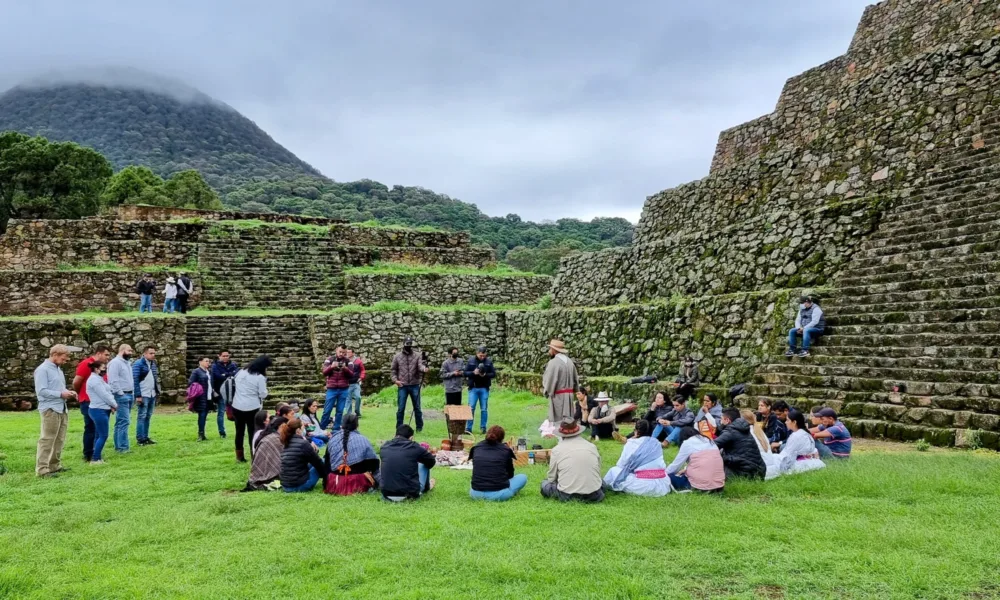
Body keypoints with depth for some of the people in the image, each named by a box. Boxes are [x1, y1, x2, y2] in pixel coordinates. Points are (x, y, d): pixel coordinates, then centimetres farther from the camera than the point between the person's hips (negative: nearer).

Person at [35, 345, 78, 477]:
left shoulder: (58, 369, 17)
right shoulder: (42, 369, -9)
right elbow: (41, 391, -16)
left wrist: (68, 392, 5)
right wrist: (61, 394, -17)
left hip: (62, 409, 9)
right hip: (50, 409, -9)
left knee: (59, 440, 12)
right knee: (47, 440, -7)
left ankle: (55, 465, 20)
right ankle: (42, 469, -4)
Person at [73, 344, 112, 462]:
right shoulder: (86, 364, -12)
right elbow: (76, 382, -13)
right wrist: (82, 394, 3)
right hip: (89, 402, -8)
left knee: (97, 429, 12)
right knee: (90, 429, -1)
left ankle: (94, 454, 20)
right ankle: (88, 455, 7)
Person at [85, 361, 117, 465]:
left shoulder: (98, 379, 18)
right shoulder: (94, 380, -14)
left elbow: (107, 393, 15)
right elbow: (104, 395, -17)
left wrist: (112, 405, 1)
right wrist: (115, 405, -5)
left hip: (102, 410, 10)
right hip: (99, 410, -10)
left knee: (99, 435, 11)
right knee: (103, 435, -9)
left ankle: (97, 457, 15)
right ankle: (95, 459, -7)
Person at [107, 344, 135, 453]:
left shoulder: (127, 363, 19)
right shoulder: (115, 362, -10)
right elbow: (113, 381, -18)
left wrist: (132, 393, 16)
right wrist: (121, 394, -18)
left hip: (129, 395, 9)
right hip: (121, 396, -9)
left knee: (121, 422, 12)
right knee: (124, 421, -11)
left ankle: (118, 445, 16)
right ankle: (123, 447, -9)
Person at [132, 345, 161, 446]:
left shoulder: (154, 364, 15)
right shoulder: (138, 364, -9)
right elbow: (135, 380, -14)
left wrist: (157, 392, 15)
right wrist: (138, 395, -18)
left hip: (152, 395, 7)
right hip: (142, 395, -7)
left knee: (148, 416, 11)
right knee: (141, 416, -3)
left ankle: (146, 437, 18)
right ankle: (140, 439, 1)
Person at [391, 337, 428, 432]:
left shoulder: (417, 356, 3)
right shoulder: (397, 357, 6)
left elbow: (420, 365, -11)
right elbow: (394, 370, 10)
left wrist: (424, 368, -34)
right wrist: (395, 380, -7)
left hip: (414, 386, 0)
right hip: (402, 386, 0)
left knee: (417, 407, 8)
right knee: (400, 408, 3)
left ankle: (419, 427, 19)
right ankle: (399, 428, 12)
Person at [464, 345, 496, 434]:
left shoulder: (489, 361, 1)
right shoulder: (470, 360, 0)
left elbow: (494, 374, 2)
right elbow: (465, 373, 0)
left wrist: (485, 375, -17)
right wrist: (473, 372, -18)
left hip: (484, 388, 1)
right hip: (473, 388, -1)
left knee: (484, 409, 5)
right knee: (471, 408, -2)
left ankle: (483, 428, 15)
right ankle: (468, 428, 3)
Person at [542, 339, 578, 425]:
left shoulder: (553, 362, -16)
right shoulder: (569, 361, 8)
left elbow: (548, 382, -17)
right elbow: (576, 379, 14)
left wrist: (546, 391, 0)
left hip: (557, 396, -7)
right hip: (569, 395, 7)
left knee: (558, 422, -2)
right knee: (568, 420, 13)